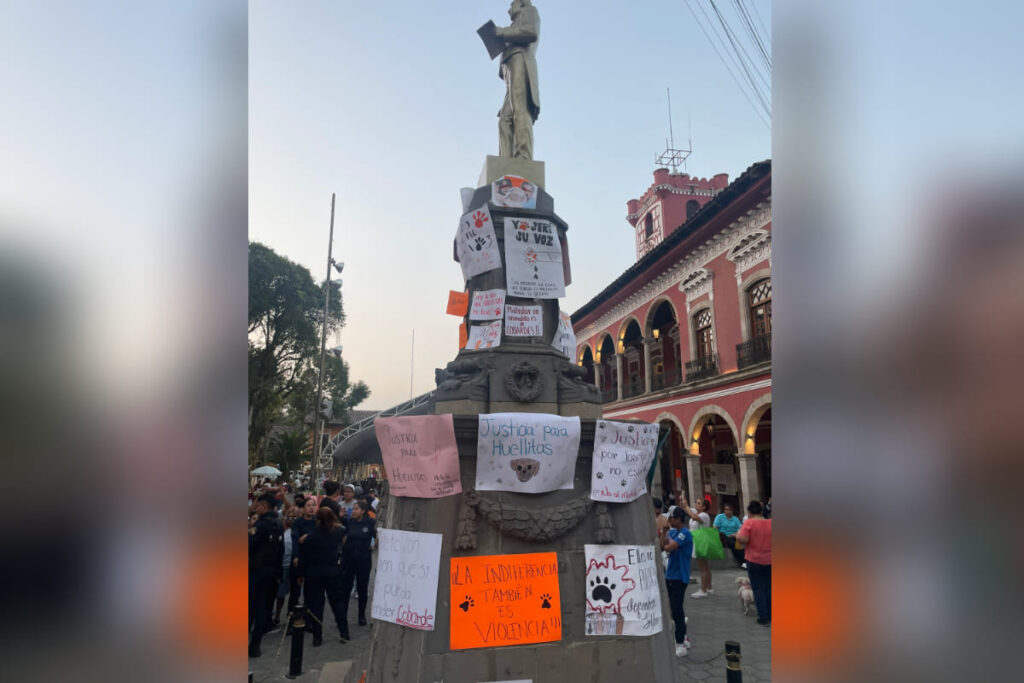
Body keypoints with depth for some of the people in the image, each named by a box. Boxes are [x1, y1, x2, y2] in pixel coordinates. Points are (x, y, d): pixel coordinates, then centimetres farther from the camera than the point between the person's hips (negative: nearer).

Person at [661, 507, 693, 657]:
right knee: (674, 608, 16)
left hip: (679, 577, -9)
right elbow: (662, 546, 3)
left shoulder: (685, 533, -18)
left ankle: (680, 644, 1)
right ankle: (683, 638, 29)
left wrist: (665, 546, -7)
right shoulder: (673, 532, 9)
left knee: (677, 609, -6)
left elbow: (670, 547, -28)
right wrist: (665, 531, -4)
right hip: (670, 575, 9)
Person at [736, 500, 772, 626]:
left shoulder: (749, 522, -14)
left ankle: (764, 618, 7)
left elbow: (743, 539, -22)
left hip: (754, 560, -4)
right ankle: (770, 616, 23)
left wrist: (737, 535, -3)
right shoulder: (770, 523, -2)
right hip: (769, 561, 4)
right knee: (769, 588, 16)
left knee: (758, 589, 5)